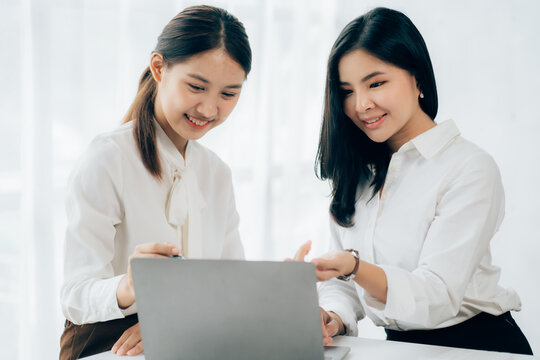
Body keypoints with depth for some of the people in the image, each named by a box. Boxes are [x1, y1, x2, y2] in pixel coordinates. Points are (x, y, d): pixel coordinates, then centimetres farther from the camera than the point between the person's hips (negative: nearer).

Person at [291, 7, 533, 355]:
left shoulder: (470, 168, -11)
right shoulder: (358, 175, 10)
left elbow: (437, 298, -20)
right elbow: (344, 283, 8)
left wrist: (356, 268, -36)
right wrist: (333, 318, -14)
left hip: (478, 344, -5)